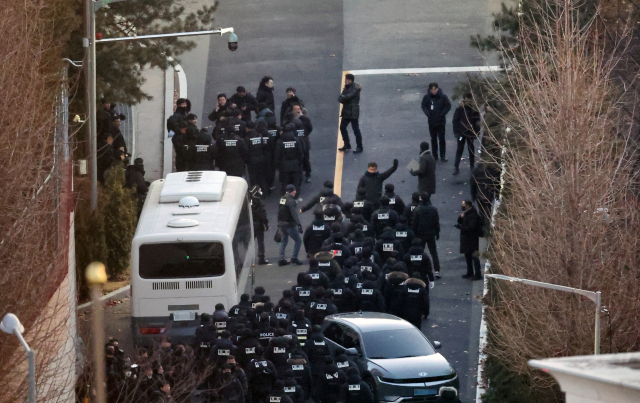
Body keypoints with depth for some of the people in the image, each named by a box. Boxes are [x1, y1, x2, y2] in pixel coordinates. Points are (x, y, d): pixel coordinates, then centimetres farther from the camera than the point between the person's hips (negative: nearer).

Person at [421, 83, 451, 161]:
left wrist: (442, 114, -15)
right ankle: (435, 155, 23)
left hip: (441, 121, -2)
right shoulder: (427, 97, -7)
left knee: (441, 139, 2)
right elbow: (423, 106, 5)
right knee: (433, 139, 12)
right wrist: (427, 113, -11)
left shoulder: (443, 97, -12)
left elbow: (448, 106, -4)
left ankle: (443, 155, 12)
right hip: (431, 121, 2)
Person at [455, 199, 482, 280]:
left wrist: (460, 227, -20)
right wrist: (461, 217, -5)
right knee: (467, 255, 18)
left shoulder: (472, 215, -19)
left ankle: (478, 274, -7)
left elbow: (471, 227, -24)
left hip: (472, 239, -10)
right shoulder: (466, 213, 11)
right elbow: (459, 221, 15)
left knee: (474, 256, -8)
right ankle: (470, 273, 29)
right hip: (466, 238, 10)